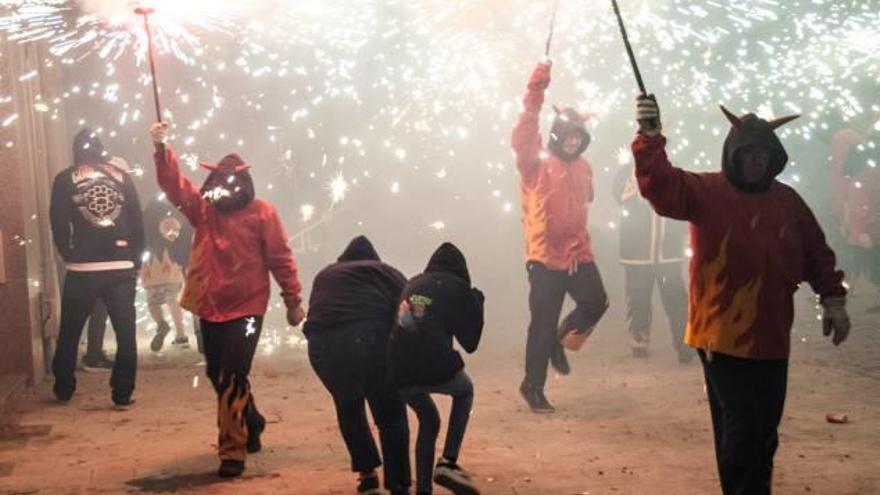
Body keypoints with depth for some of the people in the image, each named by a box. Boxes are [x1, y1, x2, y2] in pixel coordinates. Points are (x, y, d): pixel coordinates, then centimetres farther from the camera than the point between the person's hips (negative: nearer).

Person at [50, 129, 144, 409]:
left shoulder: (65, 180, 4)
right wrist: (135, 260, 9)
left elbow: (59, 224, -3)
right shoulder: (122, 177, 8)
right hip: (122, 268, 1)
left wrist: (69, 256, 9)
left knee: (70, 333, 15)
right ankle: (122, 395, 3)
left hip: (82, 269, 0)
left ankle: (63, 390, 25)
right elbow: (137, 221, 4)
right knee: (126, 333, 6)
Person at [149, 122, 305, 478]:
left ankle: (233, 450, -1)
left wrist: (293, 302, -4)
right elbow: (173, 183, -8)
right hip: (209, 309, 5)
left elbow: (281, 259, -5)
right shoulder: (202, 207, 3)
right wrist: (161, 148, -24)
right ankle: (251, 425, 40)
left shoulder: (261, 213, -8)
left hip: (245, 309, -5)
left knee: (231, 379, -9)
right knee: (219, 377, 17)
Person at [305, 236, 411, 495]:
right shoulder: (385, 272, 22)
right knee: (390, 414, 11)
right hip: (369, 340, -3)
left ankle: (367, 473, 30)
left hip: (321, 344, 3)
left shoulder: (324, 276, 34)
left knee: (348, 407, 28)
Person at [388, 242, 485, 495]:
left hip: (400, 373, 4)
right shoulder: (457, 287, 8)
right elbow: (470, 343, 11)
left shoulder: (413, 284, 22)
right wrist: (477, 305, 23)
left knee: (428, 421, 29)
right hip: (436, 368, -4)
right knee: (465, 391, 30)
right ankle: (448, 463, 15)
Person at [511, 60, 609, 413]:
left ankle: (559, 342, 25)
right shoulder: (537, 164, -8)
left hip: (578, 254, 6)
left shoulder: (583, 168, 11)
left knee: (596, 303, -3)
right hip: (545, 256, -5)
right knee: (543, 322, -3)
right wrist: (535, 93, -32)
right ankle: (533, 386, 11)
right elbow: (521, 139, -26)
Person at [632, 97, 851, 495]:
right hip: (722, 336, -5)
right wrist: (650, 137, -34)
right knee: (743, 427, -5)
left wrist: (833, 298, 10)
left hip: (771, 338, 5)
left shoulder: (787, 200, 9)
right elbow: (661, 186, -22)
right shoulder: (705, 191, -5)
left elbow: (817, 253, 16)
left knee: (764, 430, 14)